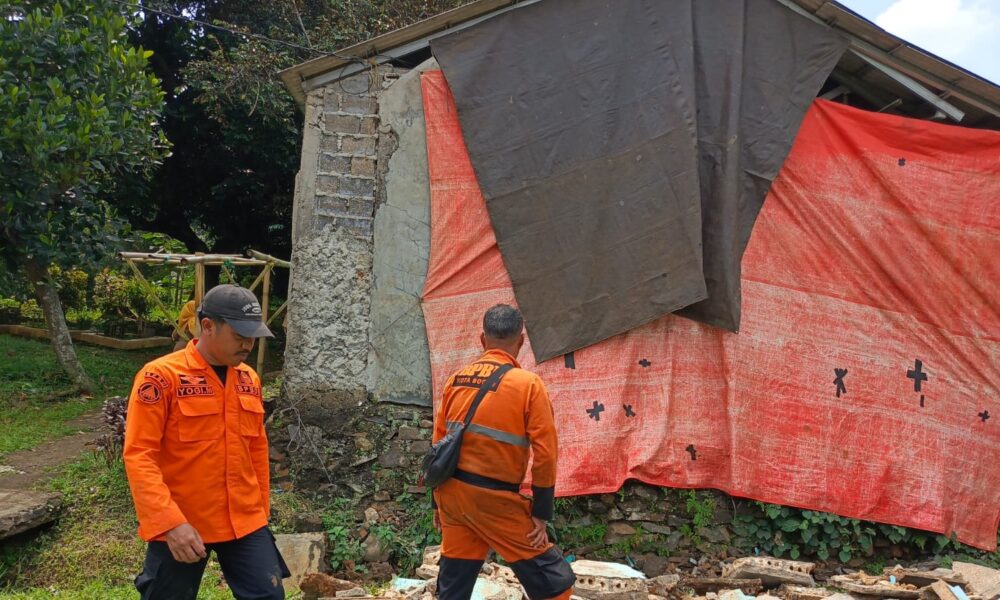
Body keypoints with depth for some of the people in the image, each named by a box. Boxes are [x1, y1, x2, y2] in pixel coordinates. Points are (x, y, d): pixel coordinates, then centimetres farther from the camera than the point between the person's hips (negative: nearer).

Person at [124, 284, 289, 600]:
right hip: (180, 526, -5)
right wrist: (169, 522, -23)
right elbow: (139, 455, -16)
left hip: (244, 522, 5)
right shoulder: (160, 376, -13)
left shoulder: (249, 379, 6)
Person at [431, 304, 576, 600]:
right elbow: (545, 454, -12)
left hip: (453, 493, 6)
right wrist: (541, 514, -4)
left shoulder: (456, 380, 6)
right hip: (494, 500, -6)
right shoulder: (528, 384, -10)